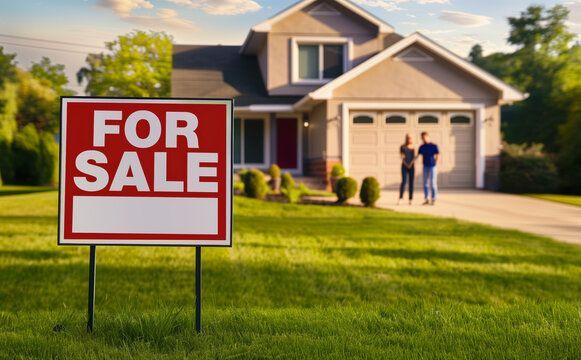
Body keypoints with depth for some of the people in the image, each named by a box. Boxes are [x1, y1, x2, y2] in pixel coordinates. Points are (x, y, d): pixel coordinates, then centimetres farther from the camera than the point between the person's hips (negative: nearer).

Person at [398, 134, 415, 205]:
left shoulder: (413, 147, 9)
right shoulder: (402, 147, -1)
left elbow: (414, 157, 6)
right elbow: (402, 157, -4)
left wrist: (410, 164, -9)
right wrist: (406, 165, -11)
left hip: (412, 167, 3)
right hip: (404, 167, -3)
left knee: (411, 183, 1)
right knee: (404, 181, -16)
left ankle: (410, 199, 4)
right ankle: (400, 198, -16)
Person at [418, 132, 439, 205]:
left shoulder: (434, 146, -4)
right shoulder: (422, 147, 8)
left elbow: (438, 156, -2)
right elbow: (418, 155, 9)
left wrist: (435, 165, -8)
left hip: (432, 166, -4)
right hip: (425, 167, 4)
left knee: (433, 183, -3)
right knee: (426, 183, 6)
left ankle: (433, 199, 4)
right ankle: (426, 199, 12)